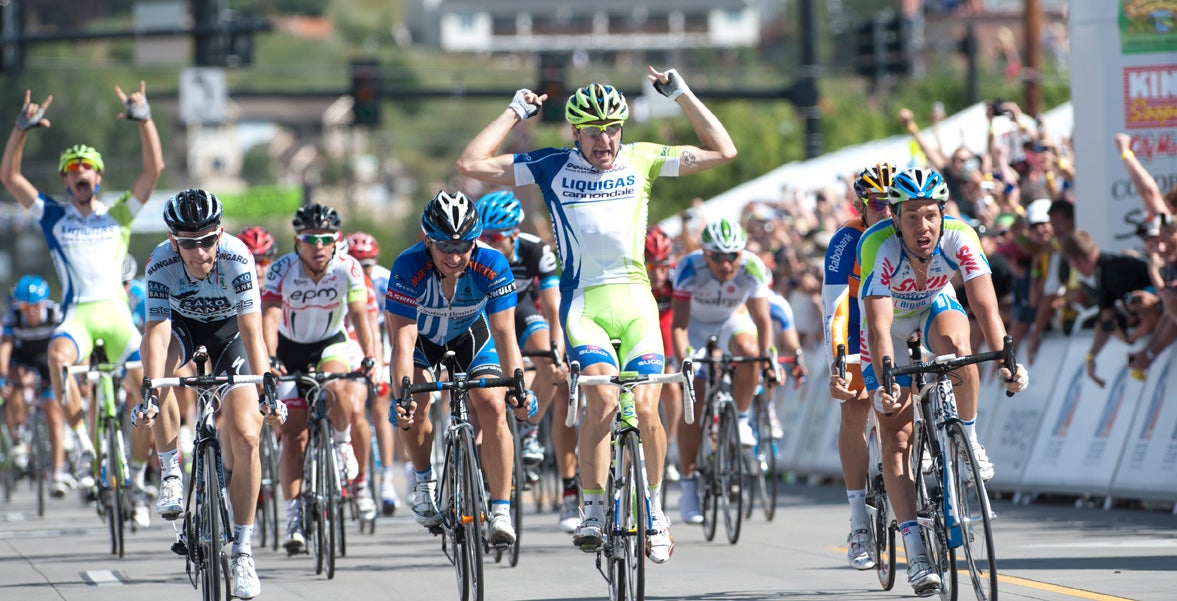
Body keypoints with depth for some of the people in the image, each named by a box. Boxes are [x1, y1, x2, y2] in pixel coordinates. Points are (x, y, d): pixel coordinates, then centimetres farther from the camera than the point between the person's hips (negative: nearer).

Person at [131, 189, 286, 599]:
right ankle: (171, 470, -17)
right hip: (182, 325, 1)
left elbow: (252, 330, -36)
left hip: (229, 329, -1)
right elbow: (156, 332, -37)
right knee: (161, 362, -36)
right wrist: (150, 394, -50)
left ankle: (242, 551, -3)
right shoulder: (161, 264, -30)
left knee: (245, 437, -14)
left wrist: (266, 390, -45)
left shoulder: (237, 258, -33)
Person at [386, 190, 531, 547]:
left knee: (491, 406, -20)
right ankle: (425, 480, 4)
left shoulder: (492, 266, -31)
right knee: (416, 404, -24)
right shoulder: (409, 268, -35)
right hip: (421, 336, 0)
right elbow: (403, 341, -37)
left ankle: (501, 510, -11)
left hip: (469, 334, 0)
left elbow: (504, 333, -31)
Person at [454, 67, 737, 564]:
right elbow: (471, 164, 1)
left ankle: (655, 511, 10)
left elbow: (722, 151, 6)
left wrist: (680, 93, 3)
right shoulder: (553, 167, 6)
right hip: (583, 303, -1)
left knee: (645, 407, -13)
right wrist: (516, 113, 4)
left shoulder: (640, 160, 9)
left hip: (635, 300, 1)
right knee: (603, 398, -24)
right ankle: (593, 513, -12)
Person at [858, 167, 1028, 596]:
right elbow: (879, 326, -42)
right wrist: (884, 383, -56)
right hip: (892, 319, -1)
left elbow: (986, 306, -37)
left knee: (956, 348, -37)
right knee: (895, 438, -11)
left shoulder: (959, 238, -30)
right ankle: (916, 555, -9)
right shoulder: (878, 247, -35)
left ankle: (968, 443, -12)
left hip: (936, 307, 1)